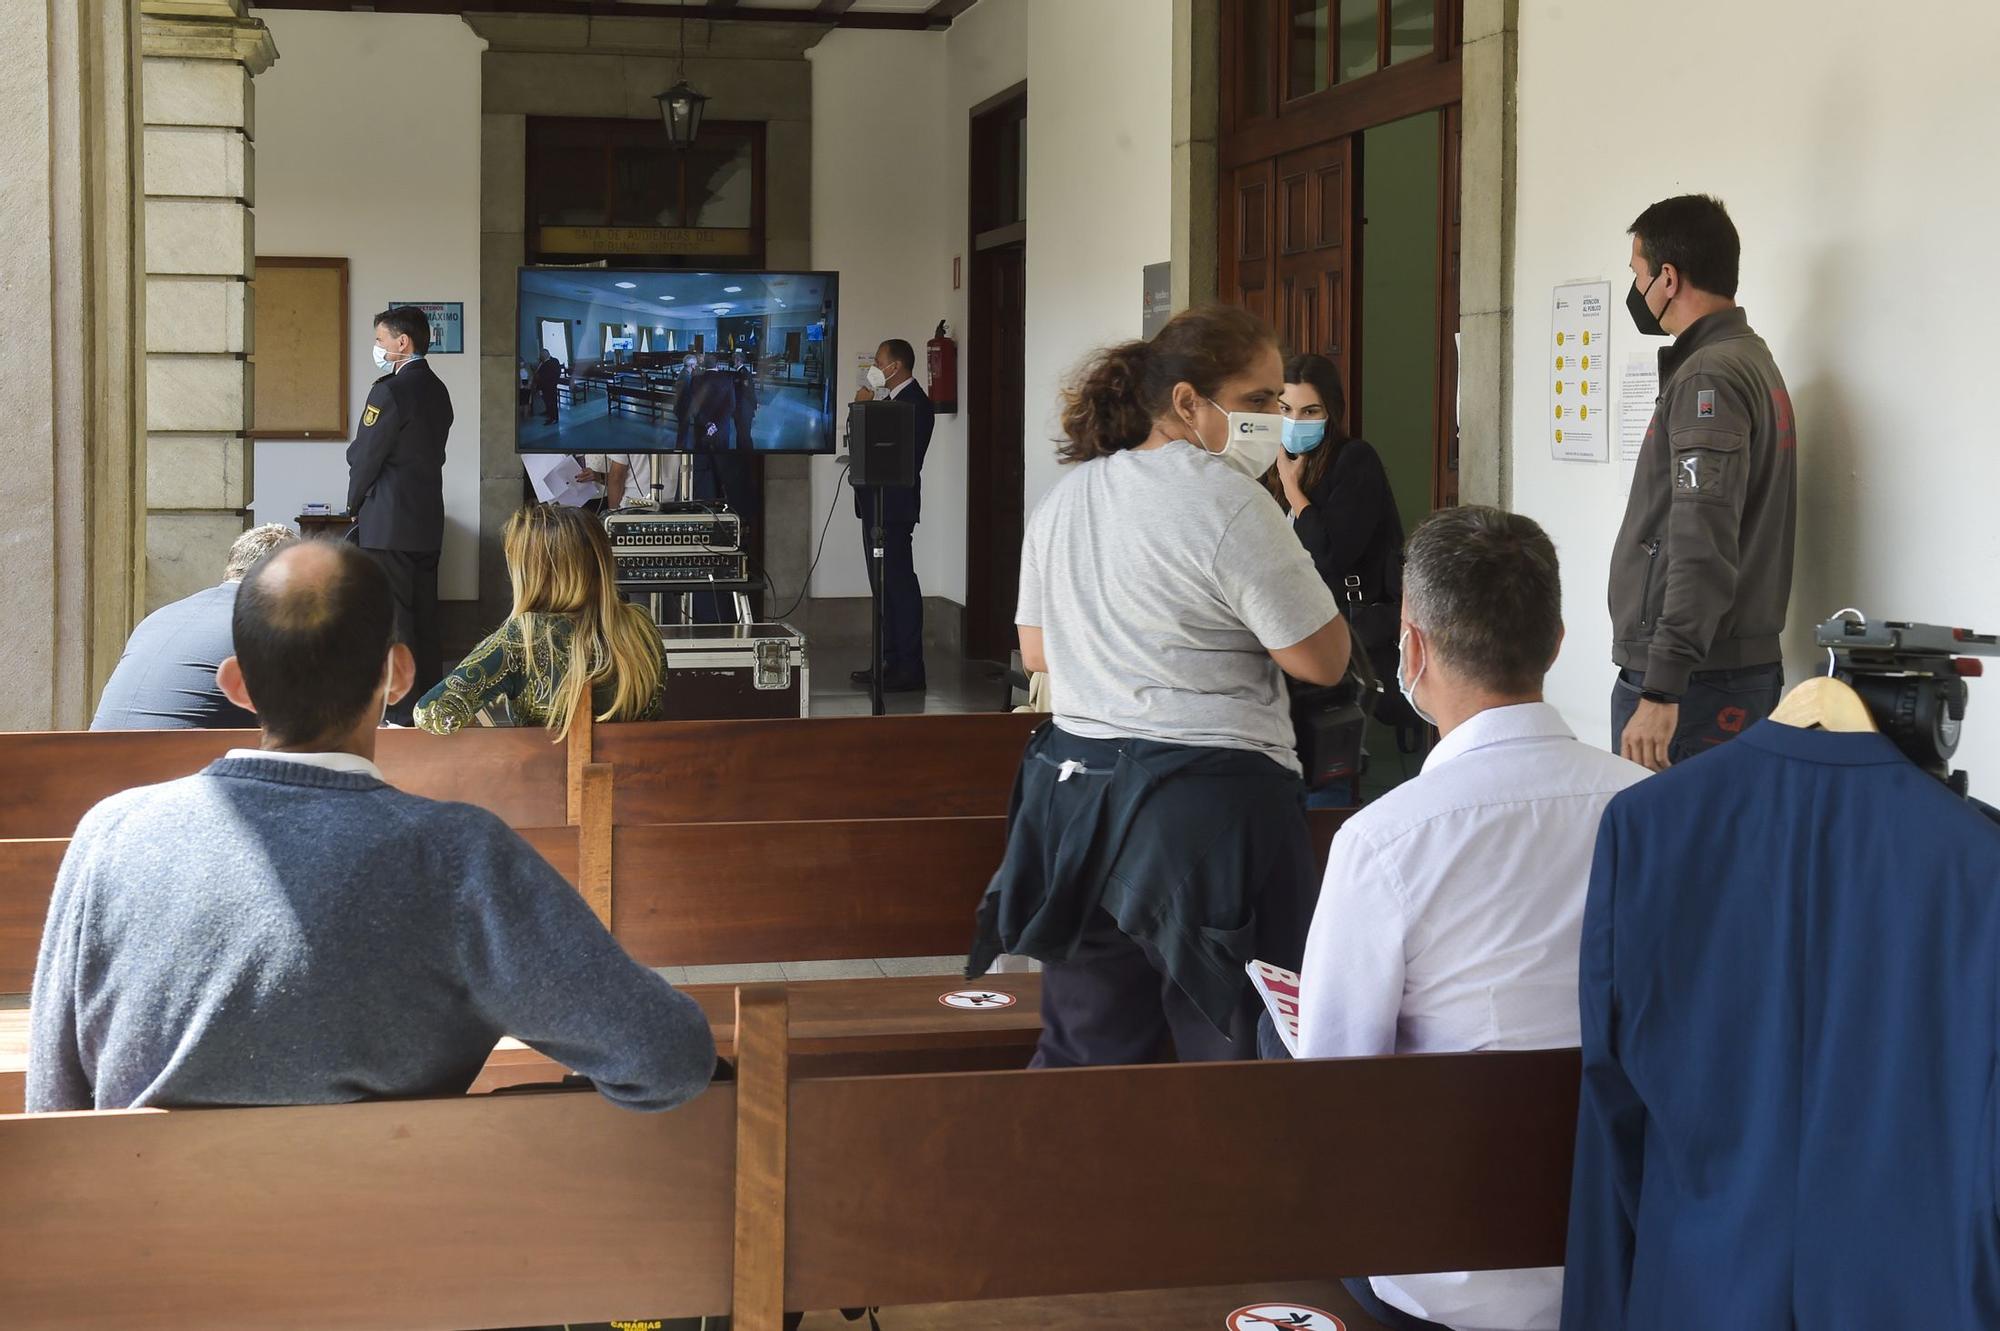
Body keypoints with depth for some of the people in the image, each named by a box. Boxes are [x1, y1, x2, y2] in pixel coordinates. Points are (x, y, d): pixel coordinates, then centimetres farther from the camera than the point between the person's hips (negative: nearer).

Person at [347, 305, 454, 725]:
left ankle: (401, 714, -5)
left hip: (388, 525, -8)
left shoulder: (390, 392, -14)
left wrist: (355, 505, 5)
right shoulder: (437, 391, 12)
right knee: (424, 616, 11)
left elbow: (364, 457, -12)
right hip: (427, 521, 9)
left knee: (392, 618, -5)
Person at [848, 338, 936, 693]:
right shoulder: (890, 401, 18)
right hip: (877, 505, 10)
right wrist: (864, 409, 2)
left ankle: (909, 670, -9)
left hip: (894, 506, -10)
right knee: (884, 585, 13)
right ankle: (890, 663, 18)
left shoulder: (915, 403, -12)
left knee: (899, 584, -9)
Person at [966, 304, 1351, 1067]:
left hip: (1076, 797, 8)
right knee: (1233, 1063, 1)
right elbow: (1323, 659, -13)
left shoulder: (1067, 497, 11)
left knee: (1084, 1051, 16)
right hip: (1209, 801, -7)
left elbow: (1036, 652, 20)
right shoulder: (1226, 501, -14)